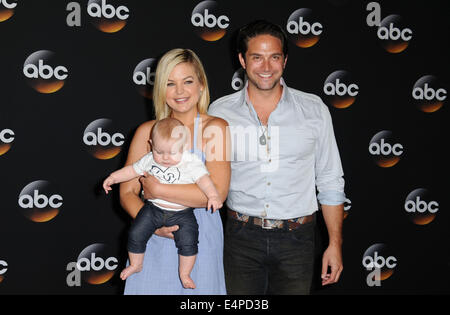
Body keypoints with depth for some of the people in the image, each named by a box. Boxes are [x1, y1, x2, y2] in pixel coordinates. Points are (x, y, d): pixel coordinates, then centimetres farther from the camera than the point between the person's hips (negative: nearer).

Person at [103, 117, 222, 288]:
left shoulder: (191, 163, -13)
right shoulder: (149, 160, -1)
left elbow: (203, 179, -20)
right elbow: (133, 170, 12)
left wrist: (213, 195, -37)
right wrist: (114, 177, 5)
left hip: (181, 214, -3)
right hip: (153, 209, 3)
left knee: (188, 242, -15)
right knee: (136, 235, -2)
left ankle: (184, 274, 9)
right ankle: (135, 265, 25)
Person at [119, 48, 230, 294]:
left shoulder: (215, 128, -4)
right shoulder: (147, 131, 5)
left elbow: (217, 193, -15)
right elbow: (126, 193, 4)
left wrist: (158, 189, -12)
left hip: (200, 239, -2)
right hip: (153, 243, 2)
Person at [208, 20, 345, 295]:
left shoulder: (314, 110, -1)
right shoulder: (220, 112, 0)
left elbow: (330, 182, 3)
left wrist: (335, 243, 1)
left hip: (296, 240, 0)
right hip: (242, 238, 1)